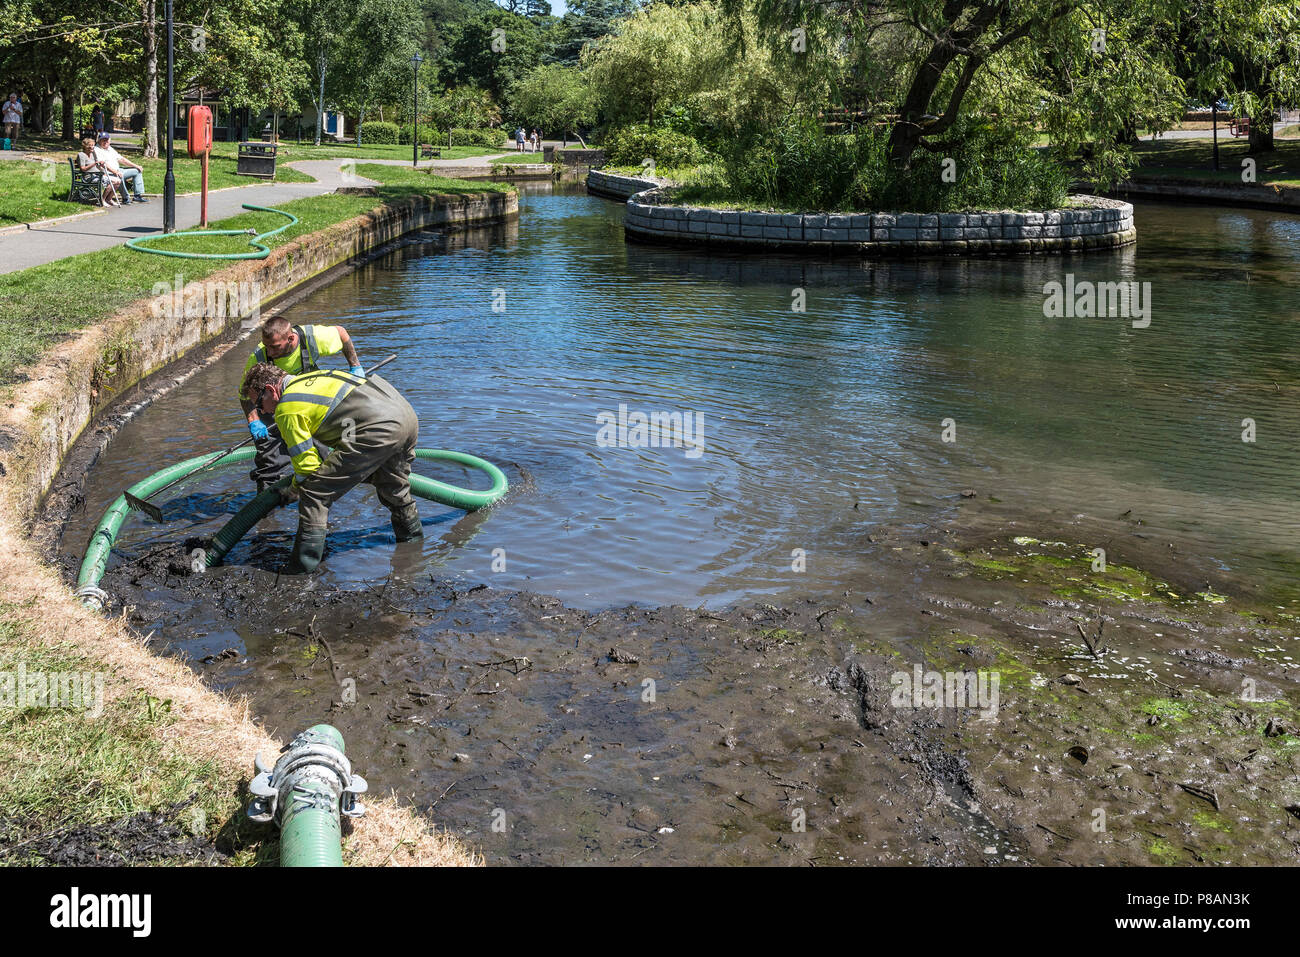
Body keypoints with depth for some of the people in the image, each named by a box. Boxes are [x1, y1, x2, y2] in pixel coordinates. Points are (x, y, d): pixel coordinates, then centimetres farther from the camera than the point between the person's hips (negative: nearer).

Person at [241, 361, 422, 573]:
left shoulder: (287, 408, -1)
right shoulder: (310, 378, 26)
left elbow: (307, 463, -1)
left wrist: (292, 492, 20)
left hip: (380, 429, -9)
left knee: (315, 491, -4)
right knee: (392, 485, 34)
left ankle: (304, 563, -3)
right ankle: (411, 533, 54)